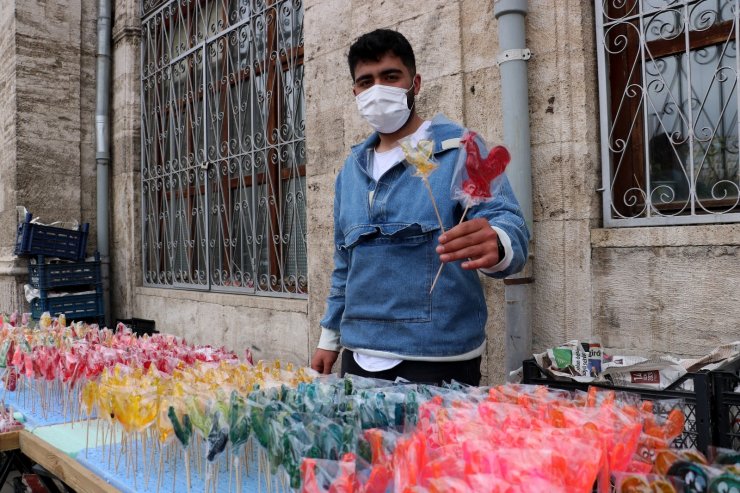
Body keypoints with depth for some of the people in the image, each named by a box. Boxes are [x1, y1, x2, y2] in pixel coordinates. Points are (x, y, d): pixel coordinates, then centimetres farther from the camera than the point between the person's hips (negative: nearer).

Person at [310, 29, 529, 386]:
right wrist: (330, 337, 16)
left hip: (438, 358, -5)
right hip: (359, 356, 5)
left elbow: (508, 226, -16)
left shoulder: (459, 150, -4)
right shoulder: (351, 169, 12)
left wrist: (494, 245, -38)